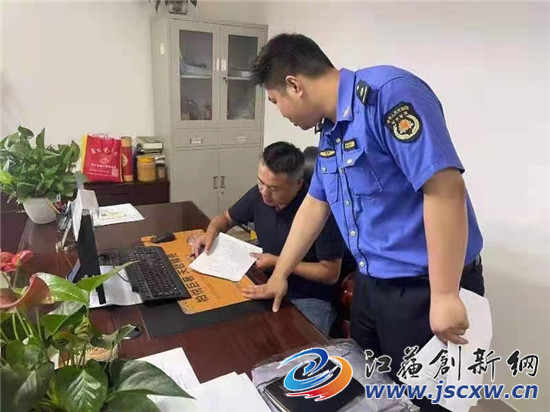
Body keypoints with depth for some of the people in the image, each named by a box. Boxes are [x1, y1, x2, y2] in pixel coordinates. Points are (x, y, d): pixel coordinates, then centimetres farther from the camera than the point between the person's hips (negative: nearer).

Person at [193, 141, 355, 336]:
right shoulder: (259, 194, -5)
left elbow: (330, 274, -17)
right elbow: (226, 218, 14)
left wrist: (278, 262, -17)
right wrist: (211, 231, -8)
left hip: (310, 300, -5)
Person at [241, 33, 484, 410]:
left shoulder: (388, 93, -20)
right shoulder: (330, 130, 8)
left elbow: (444, 187, -27)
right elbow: (315, 205, 14)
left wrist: (444, 295, -24)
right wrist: (279, 275, 19)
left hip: (425, 287, -8)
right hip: (371, 283, 8)